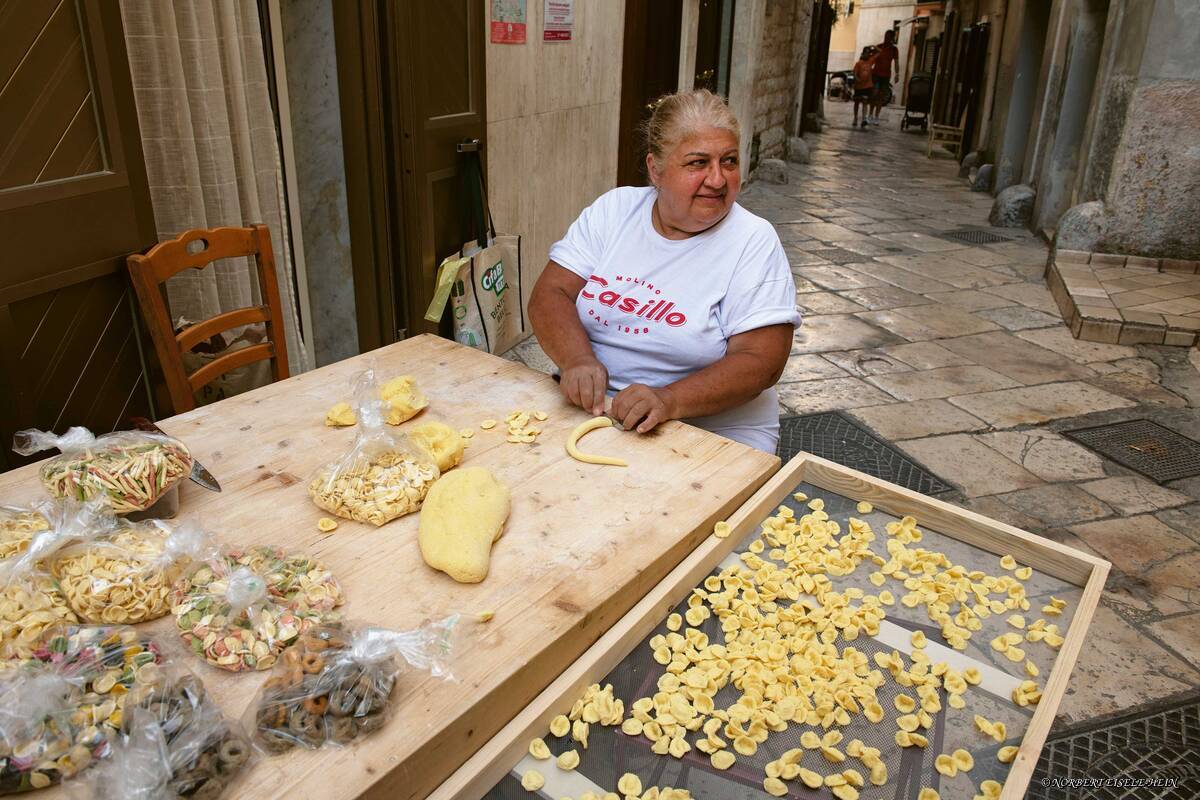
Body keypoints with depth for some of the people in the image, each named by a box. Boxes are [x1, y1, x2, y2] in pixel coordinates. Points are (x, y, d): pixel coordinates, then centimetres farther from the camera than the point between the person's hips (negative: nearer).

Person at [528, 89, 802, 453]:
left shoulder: (754, 242, -7)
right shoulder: (613, 209, 3)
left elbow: (762, 362, -14)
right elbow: (550, 294, -1)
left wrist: (669, 400, -29)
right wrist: (579, 360, -22)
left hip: (714, 431, -3)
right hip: (590, 409, 4)